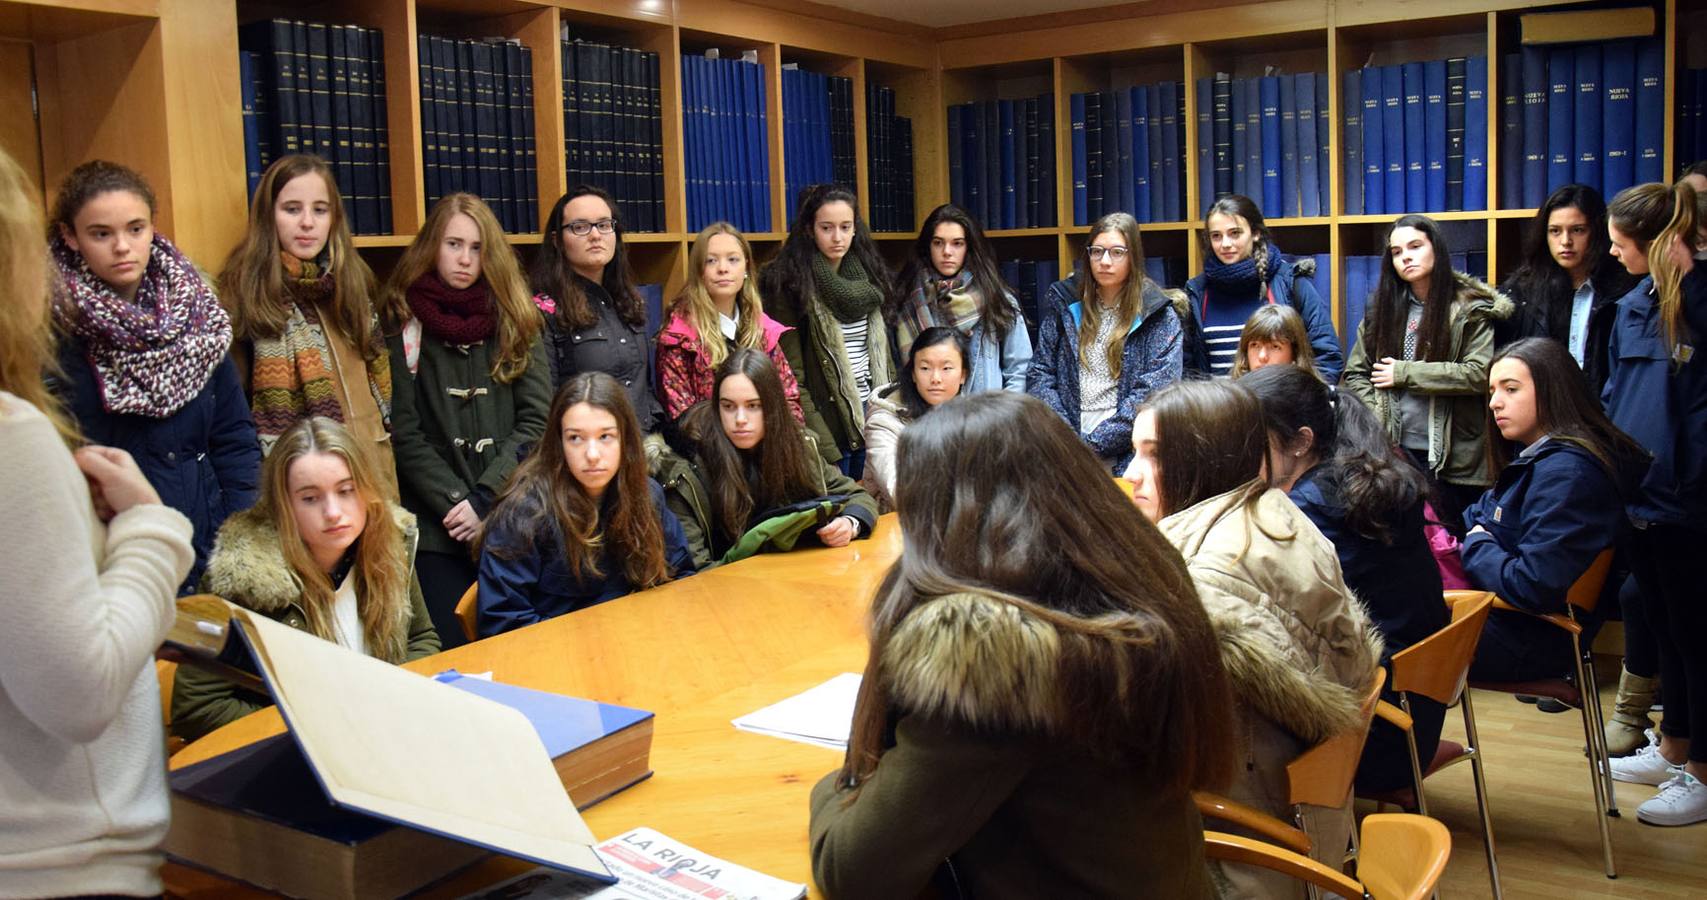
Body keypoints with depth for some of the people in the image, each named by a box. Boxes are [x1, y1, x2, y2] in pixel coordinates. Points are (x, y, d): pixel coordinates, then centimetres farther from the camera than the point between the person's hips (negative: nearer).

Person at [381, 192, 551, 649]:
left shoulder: (516, 321, 9)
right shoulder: (404, 324, 3)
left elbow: (536, 422, 1)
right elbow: (404, 434, -3)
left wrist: (484, 500, -9)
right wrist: (456, 503, -12)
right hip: (438, 526, -2)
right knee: (455, 655, -5)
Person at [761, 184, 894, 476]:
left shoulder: (867, 275, 9)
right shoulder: (790, 283, -9)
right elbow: (790, 374, -12)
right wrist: (822, 446, -17)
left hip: (872, 418, 6)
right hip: (828, 423, -5)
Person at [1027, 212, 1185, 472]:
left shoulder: (1159, 316, 5)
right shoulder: (1063, 303, 12)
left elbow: (1154, 391, -4)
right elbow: (1040, 373, 9)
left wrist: (1095, 443, -10)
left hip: (1126, 453, -2)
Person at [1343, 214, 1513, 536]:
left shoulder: (1472, 308, -2)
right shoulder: (1383, 307, 11)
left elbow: (1479, 374, -15)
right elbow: (1355, 373, 10)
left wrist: (1404, 373, -11)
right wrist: (1376, 419, -5)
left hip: (1453, 454, -3)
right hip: (1394, 448, 3)